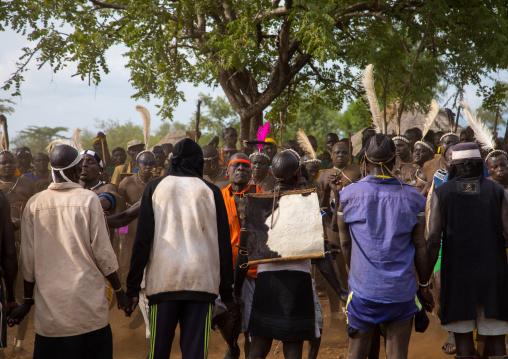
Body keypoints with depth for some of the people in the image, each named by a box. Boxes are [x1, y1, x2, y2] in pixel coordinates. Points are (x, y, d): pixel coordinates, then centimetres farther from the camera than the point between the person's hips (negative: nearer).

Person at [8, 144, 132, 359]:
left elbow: (28, 260, 5)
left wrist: (27, 301, 16)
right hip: (87, 301, -2)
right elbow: (103, 253, -5)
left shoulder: (34, 204, 2)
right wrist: (120, 292, 6)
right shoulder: (88, 199, -6)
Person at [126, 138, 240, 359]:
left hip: (163, 280, 0)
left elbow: (142, 240, 1)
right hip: (201, 281, 0)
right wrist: (227, 293, 13)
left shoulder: (155, 187, 6)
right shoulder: (211, 192, 7)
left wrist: (133, 286, 4)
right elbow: (223, 245, 7)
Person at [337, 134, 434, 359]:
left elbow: (345, 243, 6)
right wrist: (424, 286, 12)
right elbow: (420, 247, 0)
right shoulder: (411, 198, -2)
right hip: (401, 290, 0)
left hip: (363, 288, 0)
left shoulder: (349, 195, -3)